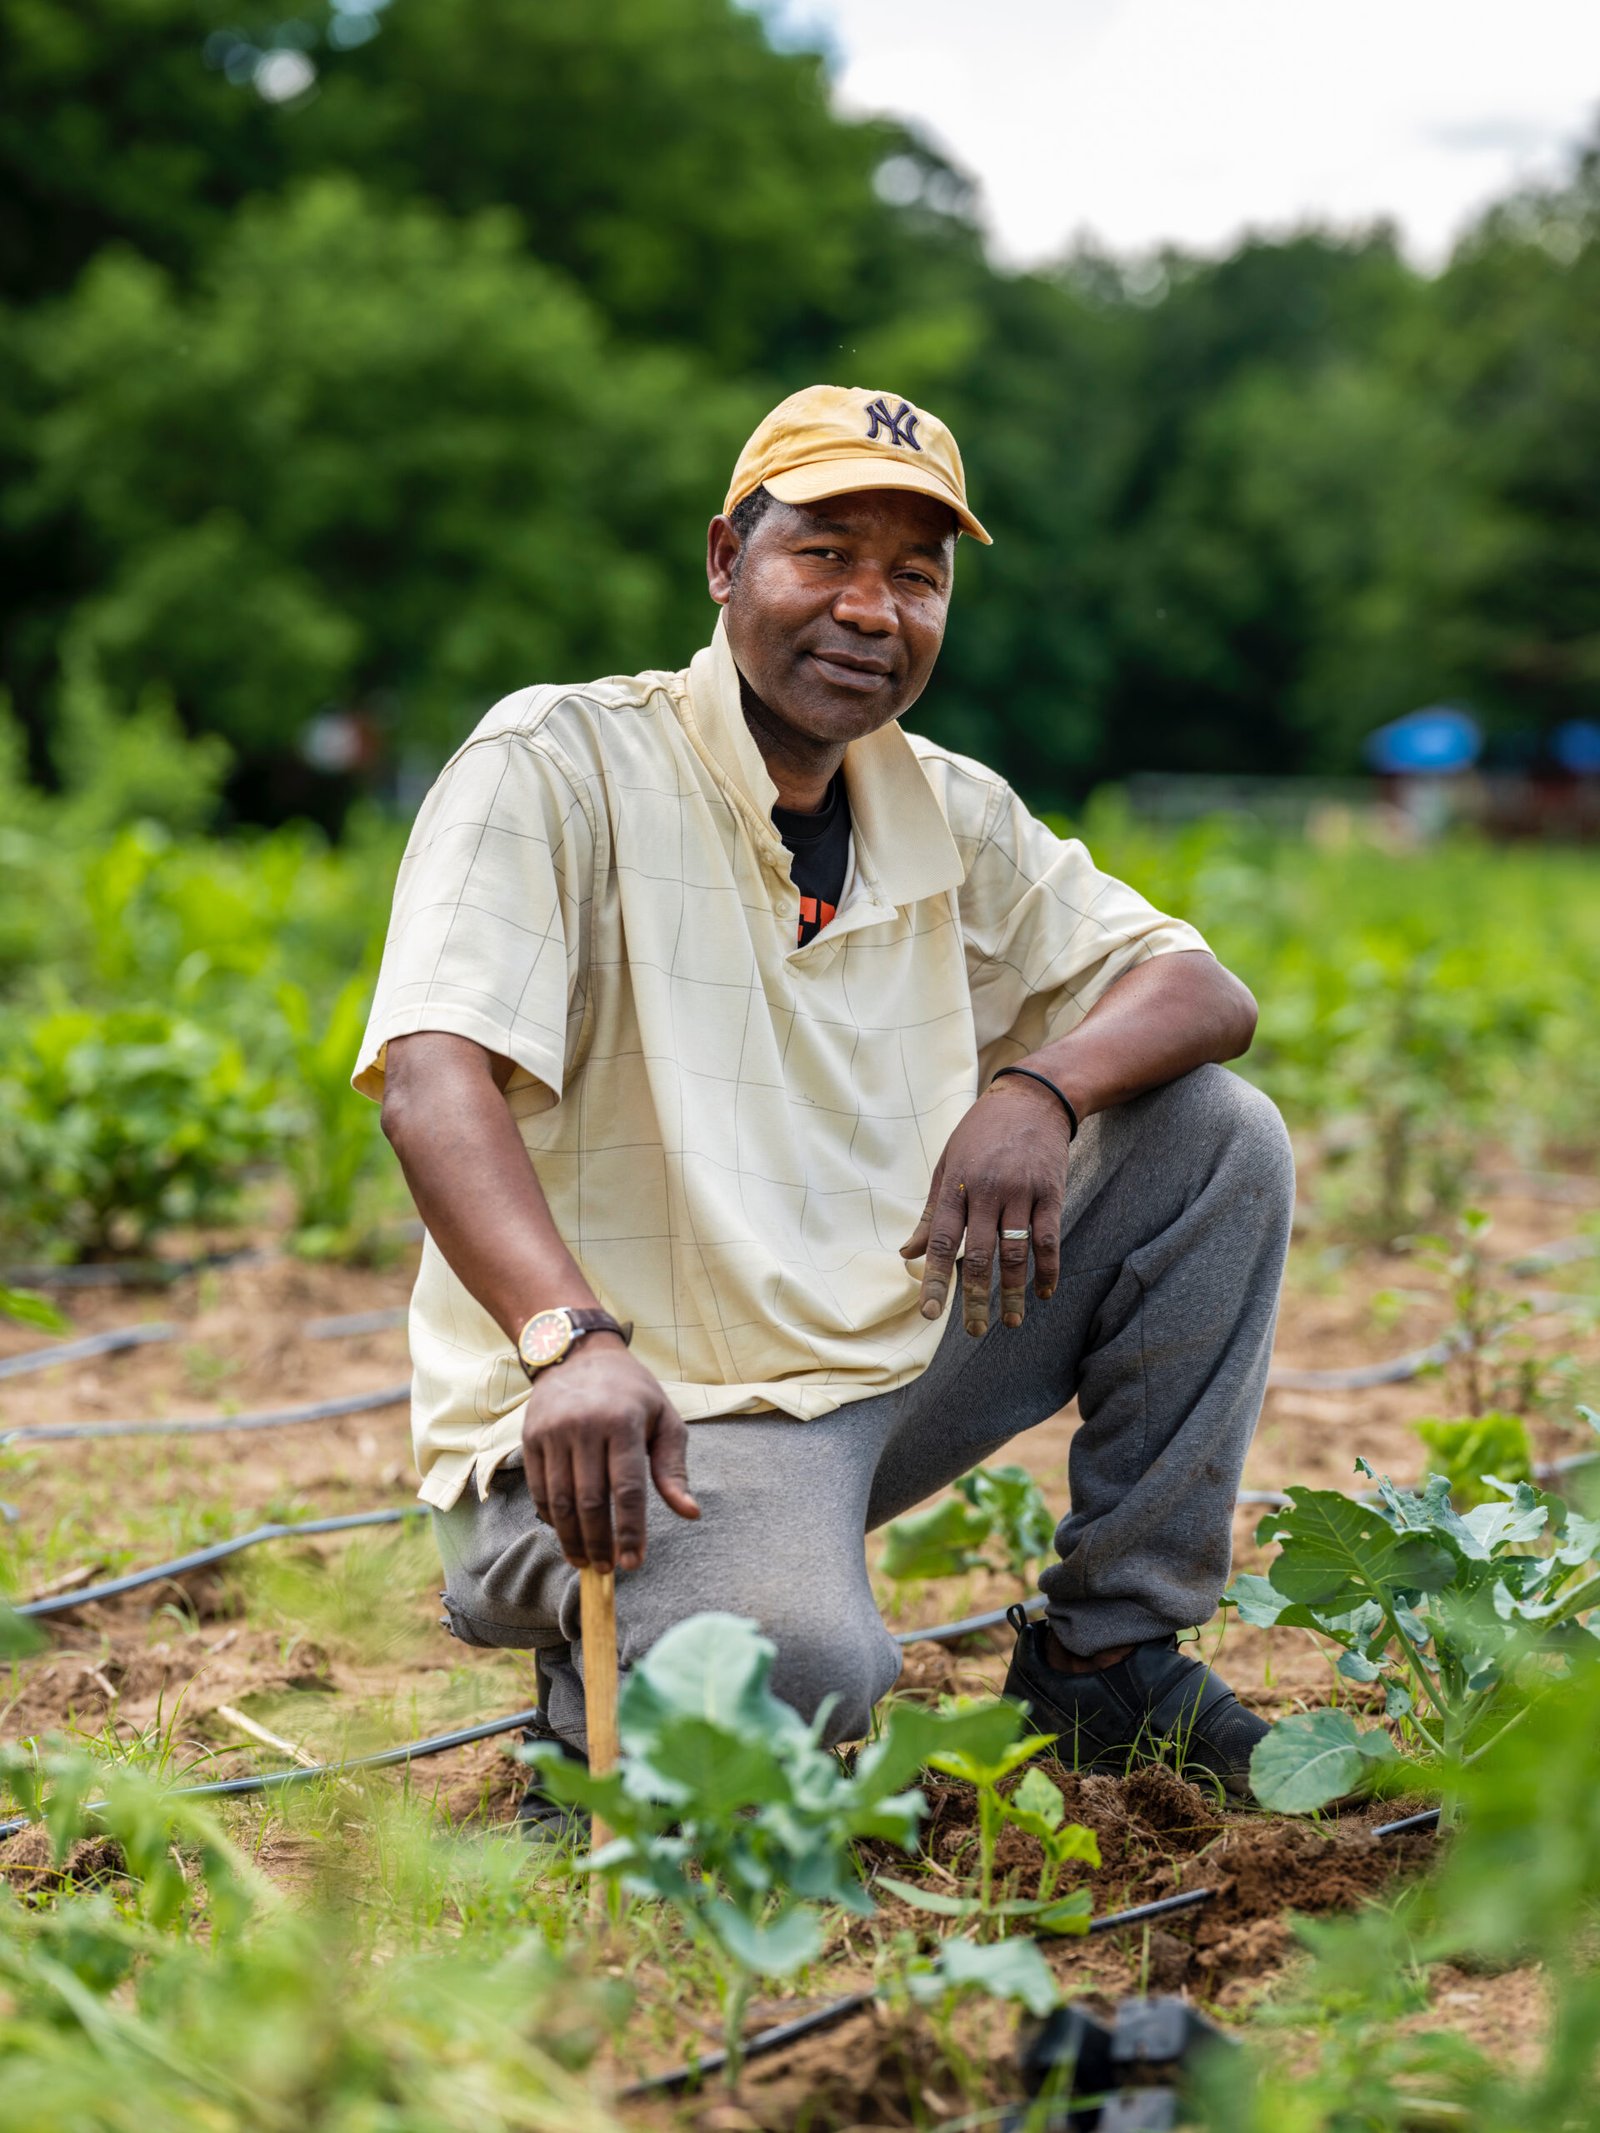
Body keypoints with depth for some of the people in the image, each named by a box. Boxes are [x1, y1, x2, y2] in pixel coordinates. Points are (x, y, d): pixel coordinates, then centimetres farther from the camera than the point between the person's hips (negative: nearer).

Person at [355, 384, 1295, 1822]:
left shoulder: (950, 814, 10)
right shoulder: (554, 766, -10)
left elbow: (1203, 994, 9)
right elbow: (432, 1082, -23)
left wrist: (1040, 1088, -14)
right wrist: (572, 1340, -40)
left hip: (888, 1361, 7)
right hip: (627, 1419, -7)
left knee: (1215, 1136, 0)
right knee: (792, 1673, -36)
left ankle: (1108, 1655, 7)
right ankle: (605, 1668, 1)